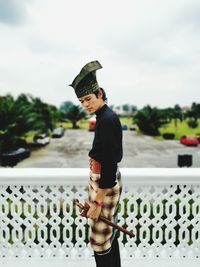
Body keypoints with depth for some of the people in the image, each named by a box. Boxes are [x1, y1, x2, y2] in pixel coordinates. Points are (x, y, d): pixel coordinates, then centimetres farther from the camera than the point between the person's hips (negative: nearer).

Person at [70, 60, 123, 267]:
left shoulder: (106, 120, -22)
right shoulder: (107, 116, 8)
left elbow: (109, 164, -24)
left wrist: (97, 203, -18)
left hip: (104, 183, -10)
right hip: (107, 179, 10)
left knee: (100, 240, 7)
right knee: (109, 233, 24)